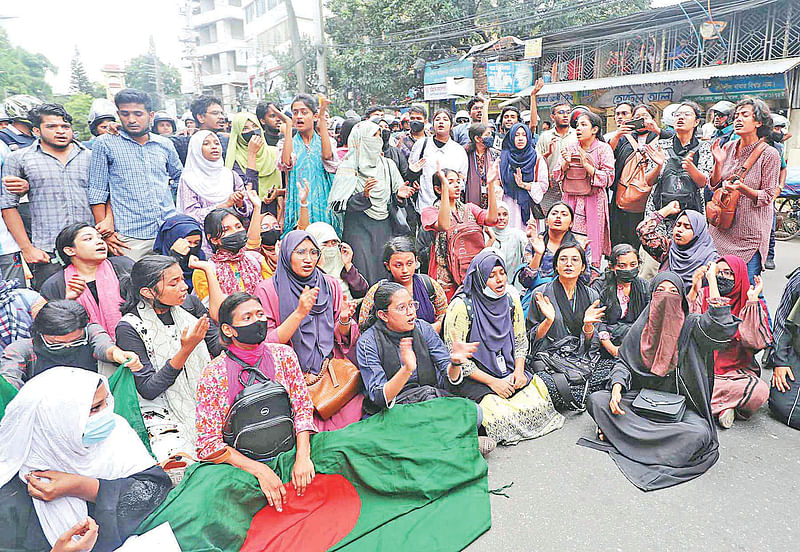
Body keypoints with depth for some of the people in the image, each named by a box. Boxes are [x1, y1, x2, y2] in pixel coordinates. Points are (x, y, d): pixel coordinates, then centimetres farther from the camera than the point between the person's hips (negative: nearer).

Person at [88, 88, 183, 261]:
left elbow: (180, 176, 28)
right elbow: (97, 192, 3)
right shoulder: (105, 143, 3)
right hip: (130, 237, -3)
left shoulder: (165, 144, 12)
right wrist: (106, 233, -3)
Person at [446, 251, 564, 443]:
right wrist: (492, 381, -18)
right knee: (503, 415, -23)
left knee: (538, 404, -14)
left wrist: (519, 370, -5)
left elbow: (521, 341, 14)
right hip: (473, 378, -5)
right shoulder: (461, 306, -15)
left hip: (508, 372, 5)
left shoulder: (512, 302, 4)